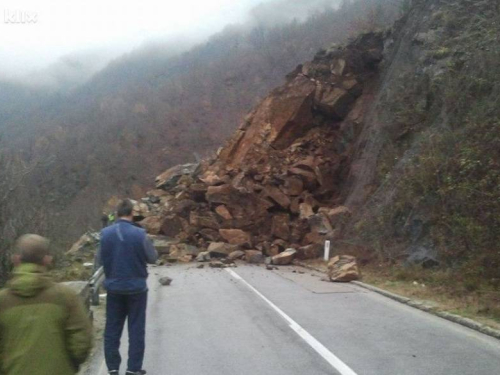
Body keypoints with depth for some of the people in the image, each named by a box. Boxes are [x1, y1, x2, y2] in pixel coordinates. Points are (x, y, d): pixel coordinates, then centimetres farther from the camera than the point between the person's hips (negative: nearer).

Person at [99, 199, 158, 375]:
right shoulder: (139, 234, -15)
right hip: (136, 287, -3)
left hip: (114, 287, 3)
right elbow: (153, 257, -4)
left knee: (112, 328, 13)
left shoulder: (105, 234, -5)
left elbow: (101, 258, 4)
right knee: (136, 329, 8)